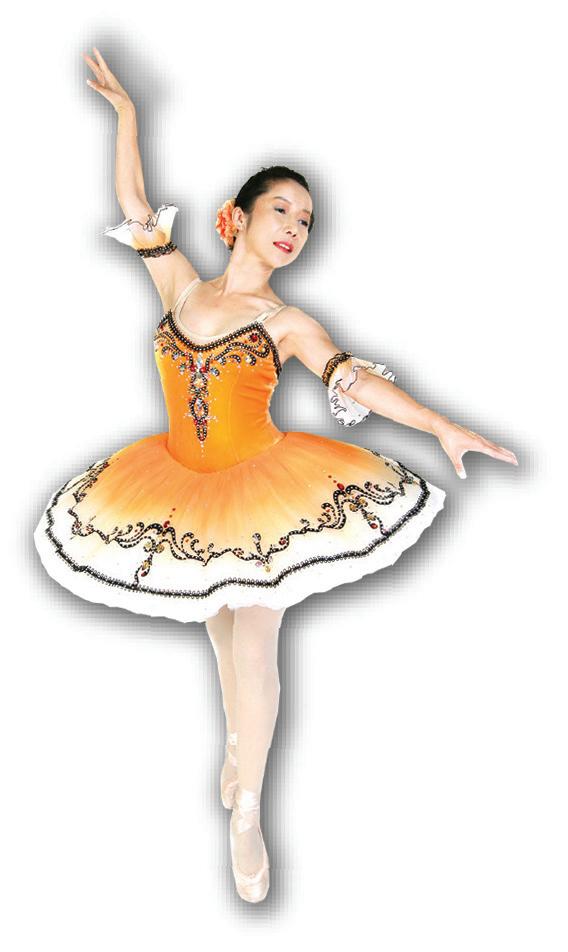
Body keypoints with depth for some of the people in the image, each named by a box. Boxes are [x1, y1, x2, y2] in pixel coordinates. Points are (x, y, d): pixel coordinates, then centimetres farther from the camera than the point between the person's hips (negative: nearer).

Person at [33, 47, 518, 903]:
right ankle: (236, 741, 44)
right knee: (219, 627, 19)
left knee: (254, 649, 1)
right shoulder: (183, 285, 1)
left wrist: (441, 427, -27)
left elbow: (353, 378, -16)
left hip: (262, 491, -2)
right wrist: (126, 111, 7)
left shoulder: (287, 320, -6)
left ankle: (246, 813, 16)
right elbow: (136, 207, 7)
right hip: (184, 489, 3)